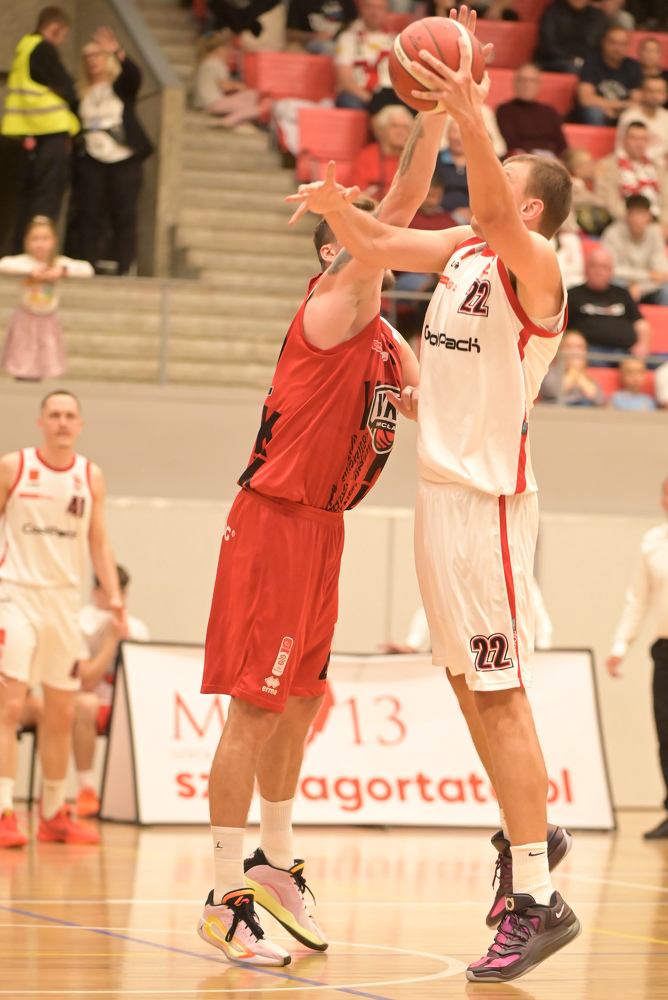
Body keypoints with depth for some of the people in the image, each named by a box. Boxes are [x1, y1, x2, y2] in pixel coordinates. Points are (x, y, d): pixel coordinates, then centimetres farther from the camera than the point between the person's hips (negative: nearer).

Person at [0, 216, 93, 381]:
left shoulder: (59, 262, -5)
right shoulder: (26, 261, -11)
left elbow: (87, 269, -13)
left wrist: (62, 271, -24)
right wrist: (30, 270, -29)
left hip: (48, 321, 2)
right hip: (27, 319, -2)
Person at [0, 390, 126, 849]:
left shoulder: (91, 477, 7)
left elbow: (98, 542, 10)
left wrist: (115, 596, 0)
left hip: (65, 600, 4)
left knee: (62, 714, 9)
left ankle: (53, 814, 21)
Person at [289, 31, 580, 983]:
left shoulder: (533, 262, -11)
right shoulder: (463, 248, 13)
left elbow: (495, 215, -32)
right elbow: (377, 244, 14)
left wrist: (470, 114, -42)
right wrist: (335, 204, -6)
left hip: (489, 498, -9)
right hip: (441, 487, 9)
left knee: (499, 693, -10)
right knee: (469, 684, 16)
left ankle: (537, 900, -8)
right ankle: (530, 832, 31)